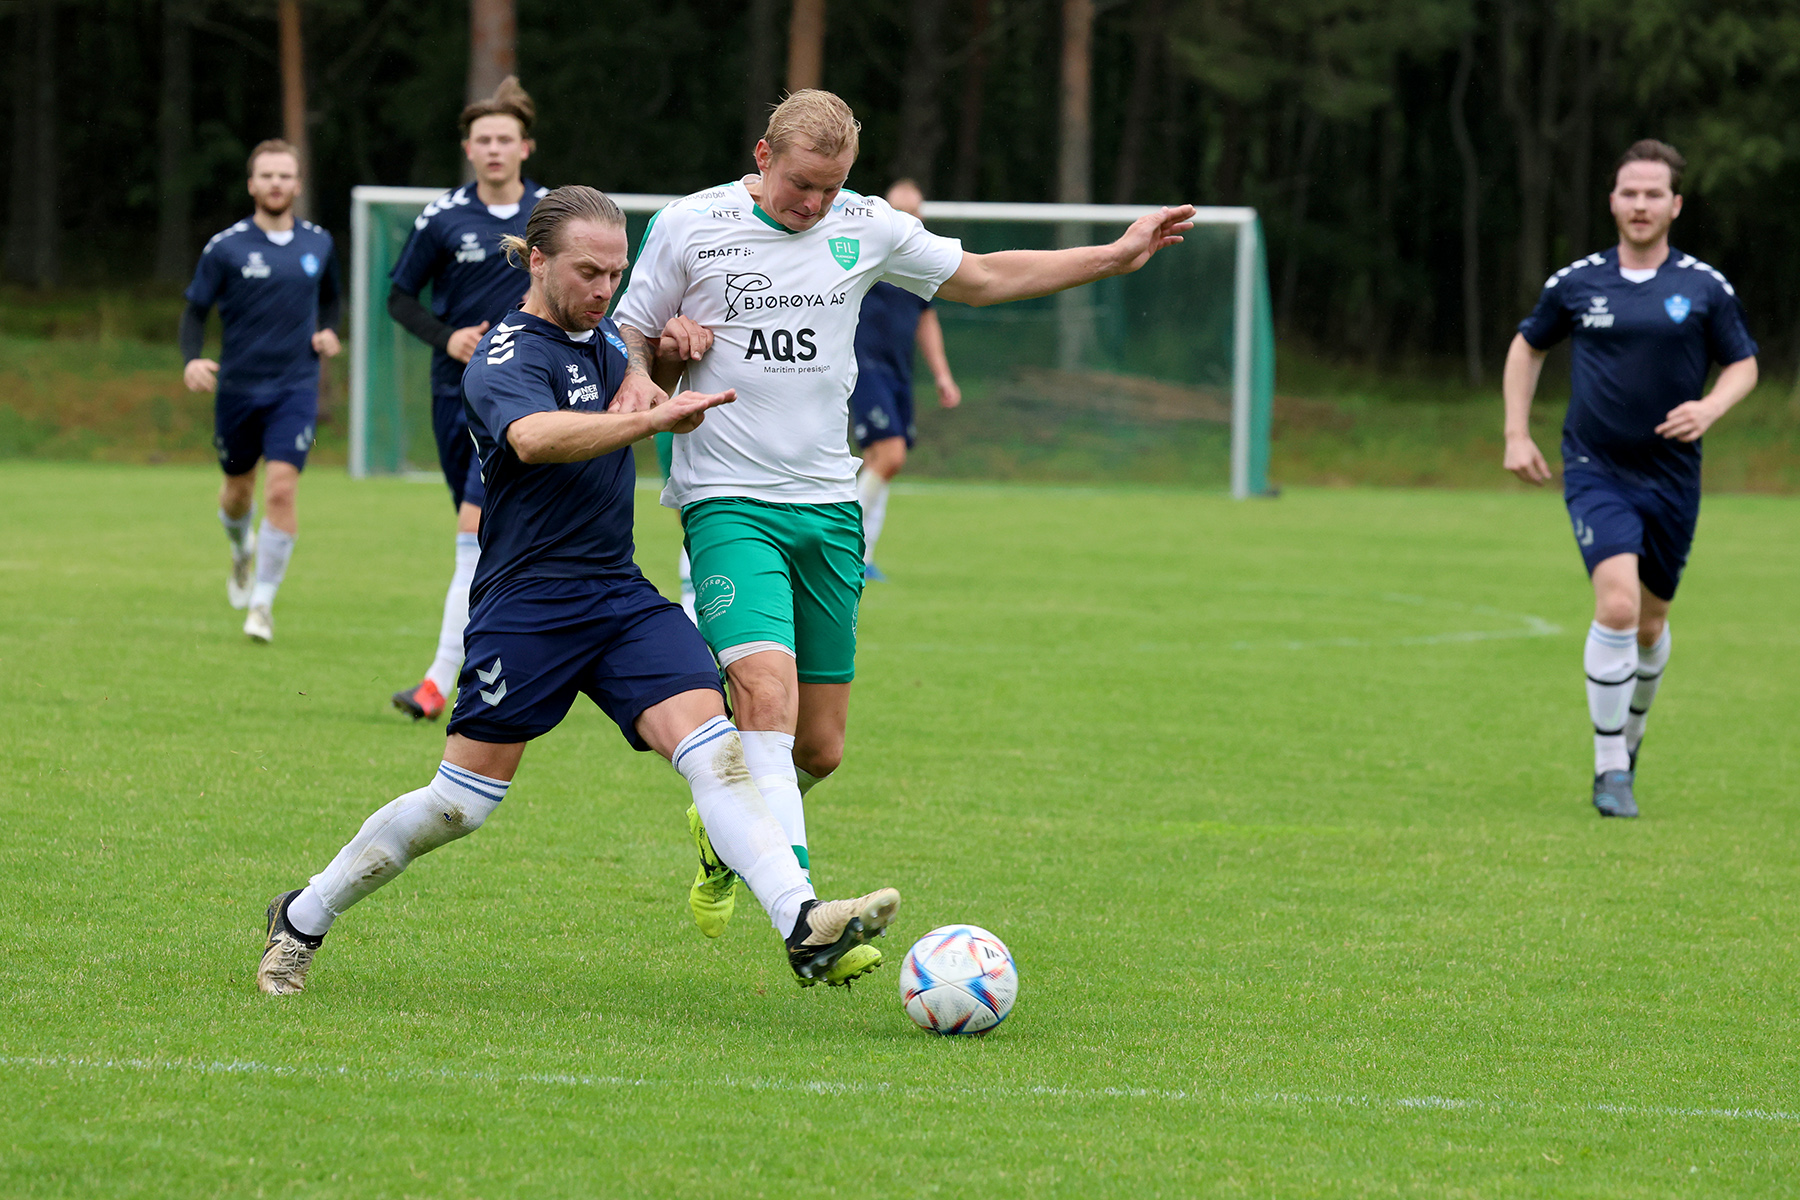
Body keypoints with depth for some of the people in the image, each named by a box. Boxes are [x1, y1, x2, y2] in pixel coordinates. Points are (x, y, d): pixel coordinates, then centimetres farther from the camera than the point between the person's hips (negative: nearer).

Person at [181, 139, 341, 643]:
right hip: (237, 387, 0)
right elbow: (195, 311, -1)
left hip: (295, 388, 0)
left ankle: (263, 601, -7)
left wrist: (328, 331, 2)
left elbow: (332, 295, 22)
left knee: (281, 488, -14)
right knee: (238, 489, 14)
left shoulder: (318, 244, 3)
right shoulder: (225, 247, -5)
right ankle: (242, 552, 49)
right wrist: (192, 360, -19)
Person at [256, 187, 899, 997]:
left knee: (713, 749, -15)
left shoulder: (600, 339, 13)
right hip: (527, 604, -7)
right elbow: (535, 437, -37)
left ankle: (805, 928, -29)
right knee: (460, 803, 0)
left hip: (620, 596, 7)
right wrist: (652, 417, -48)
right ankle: (301, 920, 19)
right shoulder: (506, 359, -13)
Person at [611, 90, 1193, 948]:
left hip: (828, 506, 4)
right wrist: (654, 365, -16)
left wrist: (1115, 257, 17)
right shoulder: (688, 227, -4)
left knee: (819, 748, 6)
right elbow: (628, 338, 7)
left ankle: (724, 829, 38)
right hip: (729, 502, -4)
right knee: (768, 694, -25)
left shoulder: (868, 227, 6)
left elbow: (982, 278, 19)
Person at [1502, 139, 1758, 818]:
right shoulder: (1576, 283, 0)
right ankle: (1610, 768, -12)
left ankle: (1629, 736, 41)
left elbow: (1743, 364, 8)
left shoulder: (1705, 288, -1)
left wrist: (1710, 409, -13)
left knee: (1651, 623, 13)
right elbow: (1528, 347, 16)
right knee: (1617, 604, -21)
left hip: (1671, 476, 2)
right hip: (1595, 473, -2)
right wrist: (1516, 434, 8)